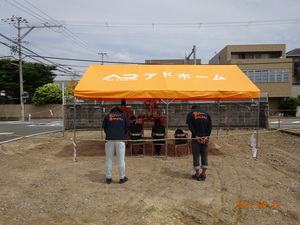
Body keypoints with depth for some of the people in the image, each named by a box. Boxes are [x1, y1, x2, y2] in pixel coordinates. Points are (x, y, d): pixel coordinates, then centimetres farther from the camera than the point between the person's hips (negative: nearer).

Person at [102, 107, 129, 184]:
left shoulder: (107, 116, 13)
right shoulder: (123, 116, 14)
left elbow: (104, 128, 13)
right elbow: (126, 128, 13)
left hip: (109, 140, 1)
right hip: (120, 140, -1)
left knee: (109, 159, 8)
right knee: (121, 159, 5)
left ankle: (108, 178, 14)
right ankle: (122, 178, 12)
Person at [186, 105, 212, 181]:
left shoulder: (190, 114, 6)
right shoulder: (206, 113, 14)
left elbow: (190, 126, -8)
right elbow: (210, 125, 1)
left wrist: (196, 136, -11)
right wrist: (207, 136, -6)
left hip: (196, 137, -3)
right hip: (205, 137, 3)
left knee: (196, 156, 5)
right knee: (204, 155, 10)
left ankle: (197, 174, 10)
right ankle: (203, 174, 15)